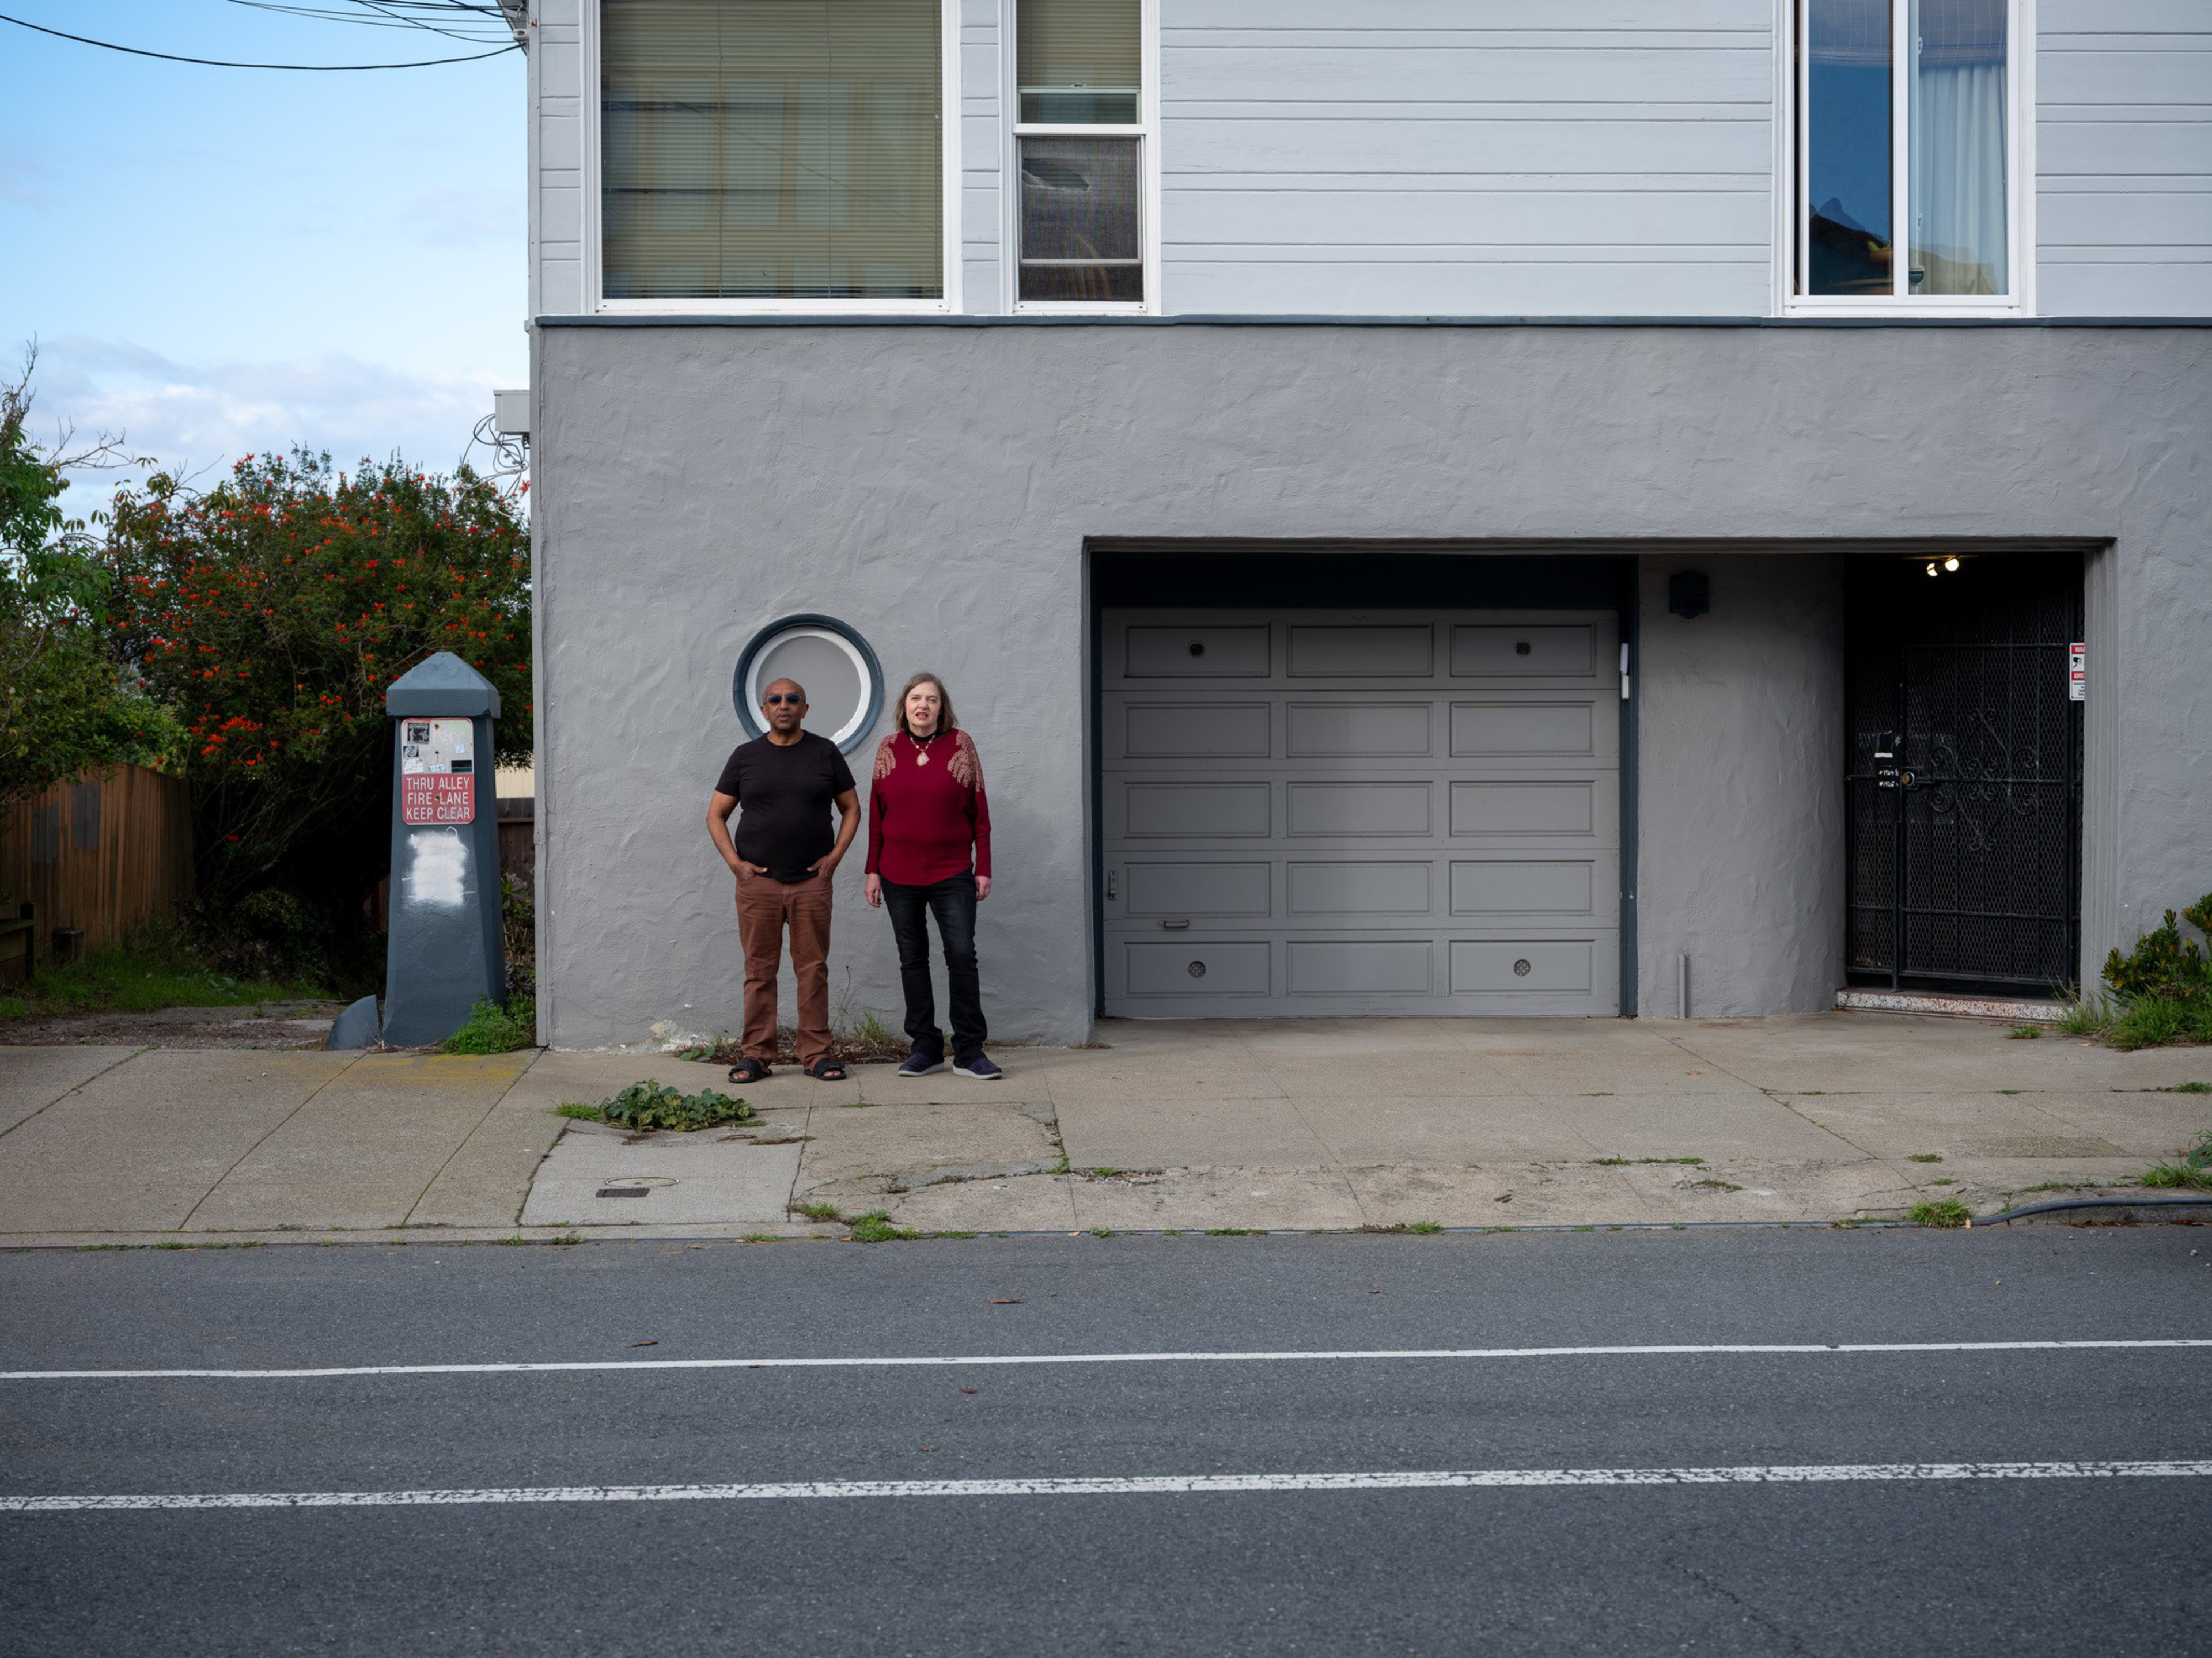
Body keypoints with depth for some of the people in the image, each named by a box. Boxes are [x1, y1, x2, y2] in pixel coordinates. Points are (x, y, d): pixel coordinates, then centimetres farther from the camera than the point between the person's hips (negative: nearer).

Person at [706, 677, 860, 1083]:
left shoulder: (825, 753, 7)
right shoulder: (746, 756, 7)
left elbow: (851, 808, 12)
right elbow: (716, 815, 10)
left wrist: (835, 857, 0)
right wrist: (735, 863, -2)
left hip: (812, 881, 0)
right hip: (757, 882, 0)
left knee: (813, 969, 1)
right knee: (759, 970, 1)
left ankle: (816, 1054, 6)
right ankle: (756, 1055, 6)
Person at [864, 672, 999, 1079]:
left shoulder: (960, 744, 1)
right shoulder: (889, 749, 5)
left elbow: (979, 811, 3)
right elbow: (876, 814, 9)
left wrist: (984, 868, -1)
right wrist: (873, 870, 5)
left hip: (952, 875, -2)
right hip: (899, 877, 2)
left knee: (962, 956, -8)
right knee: (913, 959, 6)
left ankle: (969, 1051, -2)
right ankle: (926, 1048, 13)